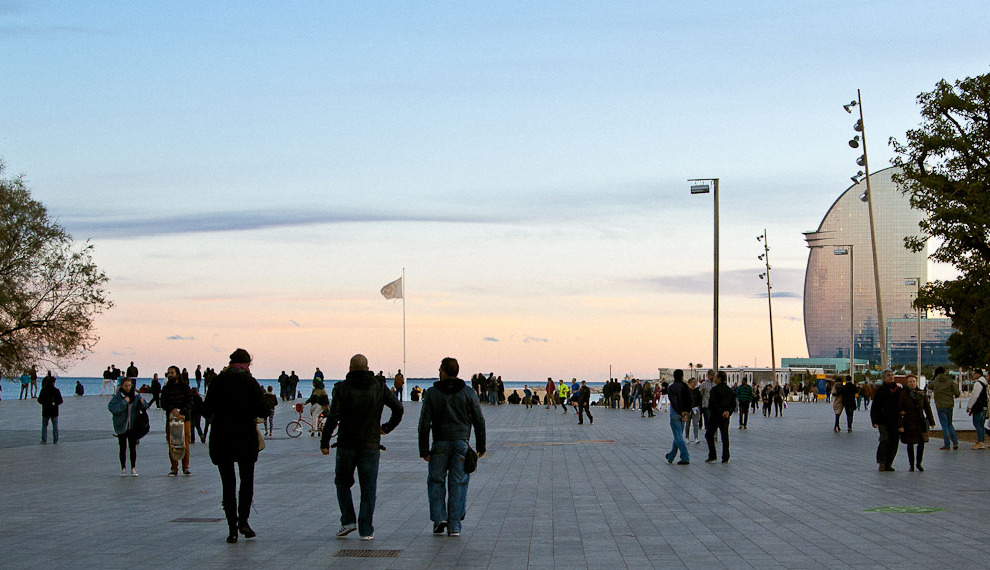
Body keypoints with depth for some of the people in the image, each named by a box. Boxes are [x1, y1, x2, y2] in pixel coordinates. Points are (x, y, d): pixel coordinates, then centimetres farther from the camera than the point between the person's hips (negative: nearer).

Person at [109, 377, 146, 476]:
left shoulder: (136, 396, 1)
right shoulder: (117, 397, -8)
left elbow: (145, 407, 4)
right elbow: (111, 408, -21)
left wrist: (142, 403, -18)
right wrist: (124, 402, -25)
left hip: (133, 426, 2)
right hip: (121, 426, -2)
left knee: (133, 447, 2)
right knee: (123, 448, 5)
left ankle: (133, 468, 8)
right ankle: (123, 468, 15)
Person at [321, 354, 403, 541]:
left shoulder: (342, 388, -6)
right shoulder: (380, 387, 2)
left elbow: (333, 417, -13)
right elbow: (398, 408, -2)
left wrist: (324, 442, -7)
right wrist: (387, 427, 12)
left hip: (346, 446, -1)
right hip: (371, 446, 1)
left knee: (343, 483, 18)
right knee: (368, 489, 6)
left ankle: (348, 521, 6)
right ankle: (366, 531, 4)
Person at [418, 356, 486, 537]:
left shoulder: (431, 393, -1)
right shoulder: (469, 394, 3)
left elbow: (424, 423, -4)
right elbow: (479, 421, 3)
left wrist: (424, 450, -1)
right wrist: (481, 446, 11)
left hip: (440, 444, -1)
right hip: (462, 444, 1)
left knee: (436, 481, 14)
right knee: (458, 484, 4)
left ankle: (439, 518, 2)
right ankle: (454, 526, 2)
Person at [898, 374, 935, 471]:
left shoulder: (921, 394, 4)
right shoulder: (903, 394, -5)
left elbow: (927, 408, 10)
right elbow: (899, 410, -7)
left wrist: (931, 421, 8)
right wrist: (900, 425, -12)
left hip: (920, 422, 2)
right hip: (908, 423, -2)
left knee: (921, 442, -2)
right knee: (910, 444, 4)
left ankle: (919, 463, 16)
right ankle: (911, 464, 17)